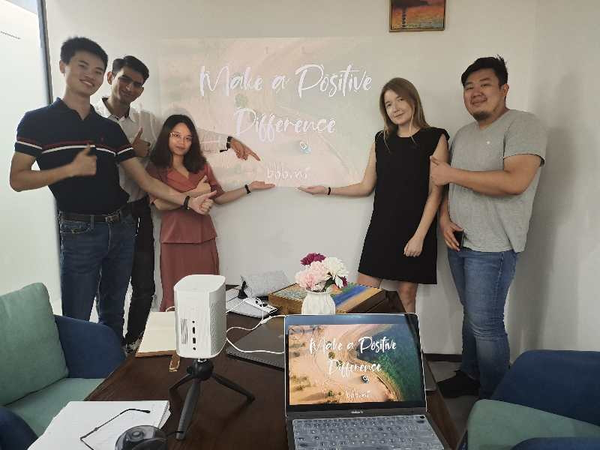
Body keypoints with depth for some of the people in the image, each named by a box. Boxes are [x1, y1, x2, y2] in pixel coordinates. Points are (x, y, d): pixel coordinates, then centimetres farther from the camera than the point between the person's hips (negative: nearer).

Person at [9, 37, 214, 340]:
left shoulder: (110, 128, 9)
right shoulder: (37, 121, 0)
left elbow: (146, 181, 4)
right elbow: (17, 179, -4)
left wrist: (188, 201, -7)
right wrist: (72, 169, -15)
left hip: (122, 229, 4)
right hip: (79, 233, -4)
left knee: (113, 315, 16)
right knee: (76, 321, 0)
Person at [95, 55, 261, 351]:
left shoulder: (147, 121, 6)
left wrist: (229, 141, -12)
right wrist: (129, 152, -16)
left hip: (138, 212, 4)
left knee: (144, 287, 11)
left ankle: (133, 346, 33)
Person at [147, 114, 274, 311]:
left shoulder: (201, 166, 16)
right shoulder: (156, 168, 4)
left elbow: (219, 198, 16)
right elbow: (160, 204, -12)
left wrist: (249, 188, 11)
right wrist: (196, 193, -8)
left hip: (204, 240, 4)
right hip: (175, 241, -3)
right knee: (177, 299, -3)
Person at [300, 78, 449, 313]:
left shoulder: (434, 138, -2)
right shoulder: (381, 140, 10)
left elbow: (435, 192, -7)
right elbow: (366, 186, 13)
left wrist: (419, 235, -13)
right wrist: (326, 190, 8)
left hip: (415, 231, -3)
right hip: (381, 227, 4)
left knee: (406, 294, 4)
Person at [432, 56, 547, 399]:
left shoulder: (523, 125, -11)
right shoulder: (463, 134, 14)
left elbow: (515, 181, -25)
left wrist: (452, 174, -19)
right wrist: (445, 216, 0)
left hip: (493, 248, -7)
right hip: (459, 242, 7)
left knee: (486, 325, -2)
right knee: (472, 316, 18)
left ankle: (494, 399, 15)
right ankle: (470, 375, 34)